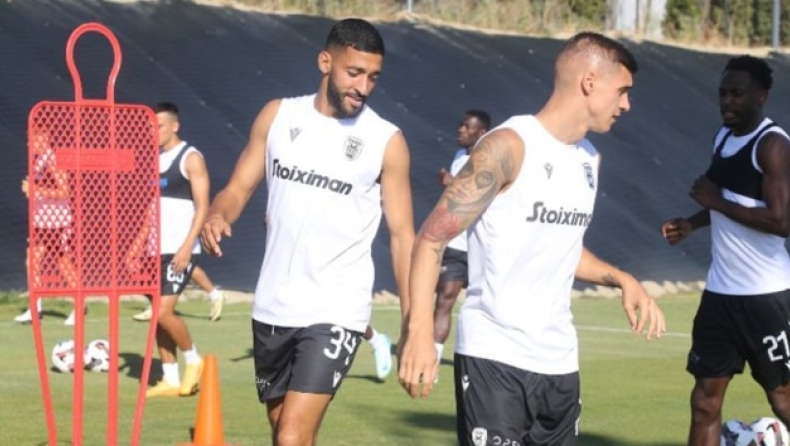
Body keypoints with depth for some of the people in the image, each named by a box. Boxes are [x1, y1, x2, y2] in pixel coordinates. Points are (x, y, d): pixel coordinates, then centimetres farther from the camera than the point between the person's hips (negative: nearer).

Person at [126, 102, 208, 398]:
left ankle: (193, 360, 7)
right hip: (156, 249, 7)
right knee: (158, 314, 6)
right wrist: (139, 245, 11)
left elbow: (202, 206, -12)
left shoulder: (191, 159, -8)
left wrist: (187, 246, -20)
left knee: (164, 311, -14)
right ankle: (170, 379, 12)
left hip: (180, 250, -7)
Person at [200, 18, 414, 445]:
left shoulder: (386, 141, -5)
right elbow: (238, 188, 7)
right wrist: (217, 217, -18)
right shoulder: (278, 115, 4)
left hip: (335, 312, -4)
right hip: (273, 306, 5)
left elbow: (402, 234, -1)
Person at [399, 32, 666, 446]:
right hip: (492, 359, -8)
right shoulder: (508, 147, -12)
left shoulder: (589, 159, 13)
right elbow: (432, 237, -14)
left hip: (559, 363, 8)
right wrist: (420, 331, -24)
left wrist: (621, 279, 12)